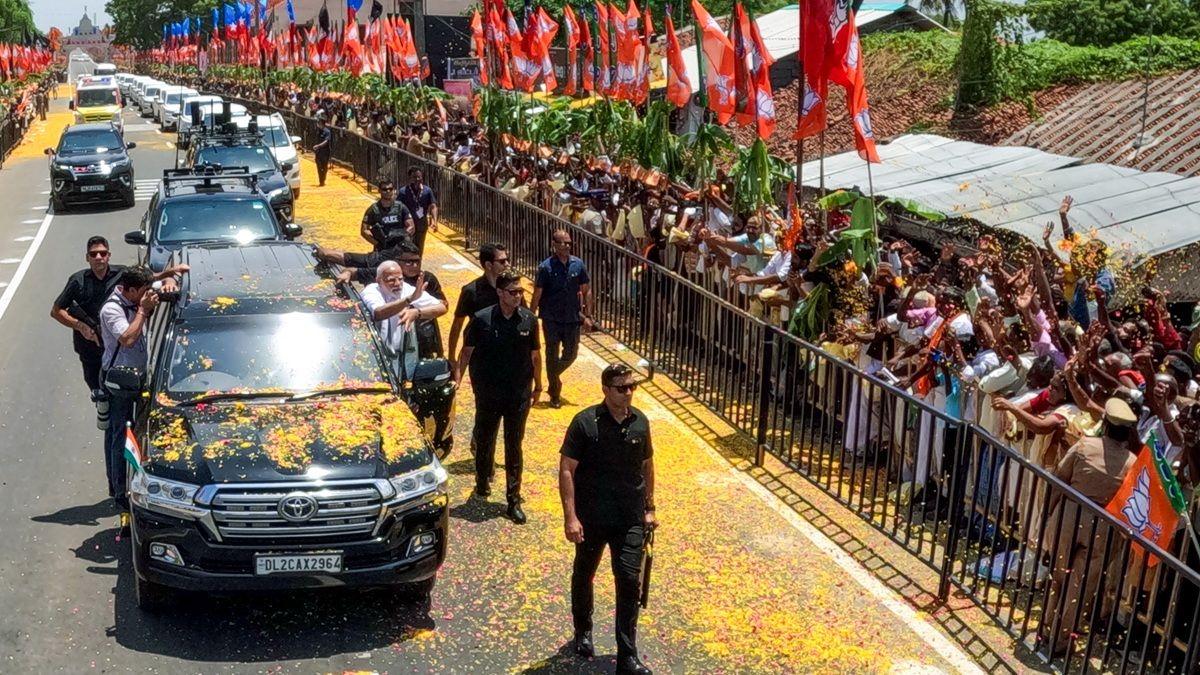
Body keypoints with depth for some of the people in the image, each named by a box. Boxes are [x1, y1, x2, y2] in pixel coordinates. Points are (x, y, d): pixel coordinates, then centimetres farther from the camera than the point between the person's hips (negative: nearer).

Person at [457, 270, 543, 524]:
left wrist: (537, 384, 12)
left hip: (519, 395, 1)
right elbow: (467, 351, -2)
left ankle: (514, 500, 14)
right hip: (488, 395, -1)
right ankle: (483, 483, 40)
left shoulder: (529, 320, -4)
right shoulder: (482, 319, -11)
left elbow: (535, 355, 6)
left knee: (514, 447, 7)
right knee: (485, 441, 15)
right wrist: (457, 378, -10)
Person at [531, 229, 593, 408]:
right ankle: (554, 394, 21)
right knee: (552, 355, 7)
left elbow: (586, 290, 5)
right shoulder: (546, 267, -11)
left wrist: (587, 315, 1)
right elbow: (537, 295, -7)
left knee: (571, 354, 10)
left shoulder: (578, 264, -2)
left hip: (572, 318, 3)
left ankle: (554, 375, 39)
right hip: (551, 319, -3)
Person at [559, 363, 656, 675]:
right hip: (591, 518, -2)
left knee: (630, 582, -1)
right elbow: (566, 470, -13)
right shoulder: (585, 422, -13)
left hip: (630, 520, 2)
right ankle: (583, 632, 42)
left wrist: (649, 508, 12)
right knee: (583, 576, 17)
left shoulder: (640, 422, 0)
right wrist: (570, 517, -17)